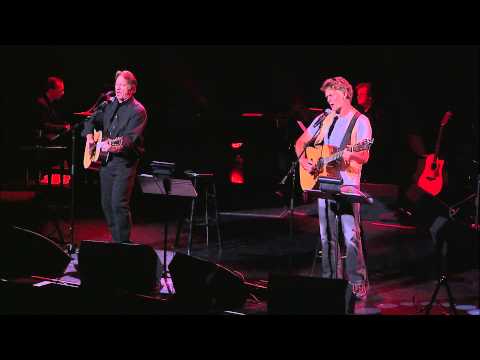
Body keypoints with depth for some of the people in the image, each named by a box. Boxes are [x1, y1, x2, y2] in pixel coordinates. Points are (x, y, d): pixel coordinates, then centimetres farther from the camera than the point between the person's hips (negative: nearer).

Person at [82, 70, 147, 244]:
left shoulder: (137, 111, -9)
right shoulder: (109, 104, 12)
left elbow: (131, 139, -20)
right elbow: (92, 120, 23)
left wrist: (112, 146, -34)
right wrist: (89, 136, 4)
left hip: (125, 162, -7)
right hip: (105, 160, 7)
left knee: (119, 204, -15)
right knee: (107, 204, 10)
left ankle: (123, 243, -7)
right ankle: (115, 240, 22)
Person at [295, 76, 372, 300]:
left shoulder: (360, 121, -2)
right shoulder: (324, 119, 13)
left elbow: (364, 156, -11)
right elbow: (301, 142, 19)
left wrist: (350, 154, -32)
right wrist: (303, 160, 0)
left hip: (347, 184, -5)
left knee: (351, 236, -10)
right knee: (327, 236, 9)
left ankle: (357, 283, -4)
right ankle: (330, 280, 17)